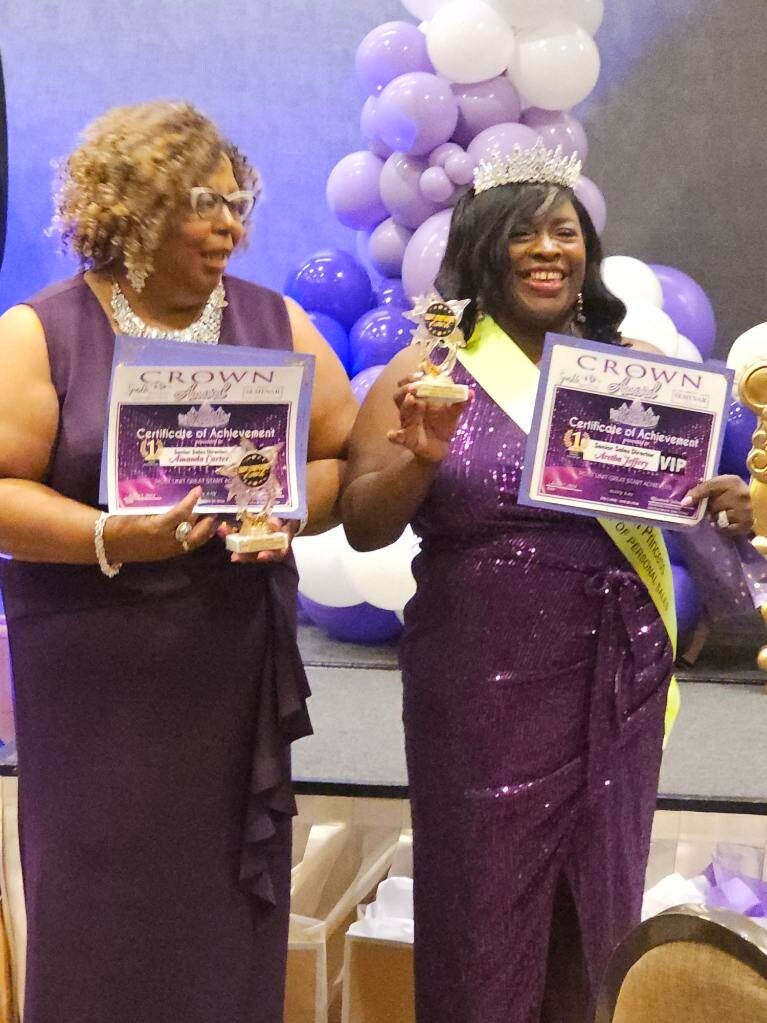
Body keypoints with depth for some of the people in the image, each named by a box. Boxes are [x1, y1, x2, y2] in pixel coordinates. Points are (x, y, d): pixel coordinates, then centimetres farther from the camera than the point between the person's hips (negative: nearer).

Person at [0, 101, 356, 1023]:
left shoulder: (277, 324, 7)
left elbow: (348, 459, 8)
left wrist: (291, 507, -12)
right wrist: (114, 539, -22)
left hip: (235, 666, 3)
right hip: (95, 675, -2)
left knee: (227, 899, 8)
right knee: (103, 906, 3)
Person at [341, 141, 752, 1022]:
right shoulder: (428, 371, -2)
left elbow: (694, 499, 11)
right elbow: (363, 529, -4)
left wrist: (732, 510, -11)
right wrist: (423, 459, -22)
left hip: (614, 684, 2)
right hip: (478, 687, -2)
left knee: (597, 900, 15)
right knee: (482, 911, 9)